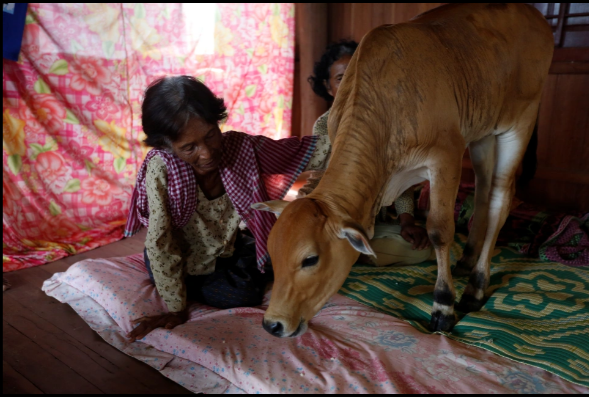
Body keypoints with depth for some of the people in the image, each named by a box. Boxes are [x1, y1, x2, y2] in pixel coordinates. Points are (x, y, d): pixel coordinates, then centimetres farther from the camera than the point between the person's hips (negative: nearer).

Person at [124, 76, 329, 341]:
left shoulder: (240, 148, -24)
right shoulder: (160, 170, -34)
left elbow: (304, 152, -20)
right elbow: (160, 244, -29)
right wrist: (175, 309, -24)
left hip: (226, 246, 5)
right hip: (183, 261, -4)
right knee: (245, 297, -13)